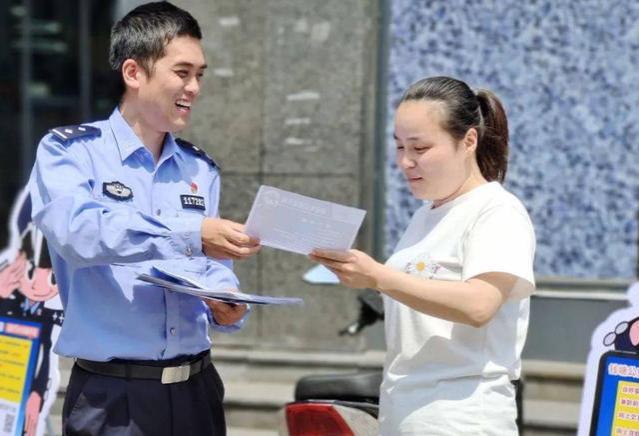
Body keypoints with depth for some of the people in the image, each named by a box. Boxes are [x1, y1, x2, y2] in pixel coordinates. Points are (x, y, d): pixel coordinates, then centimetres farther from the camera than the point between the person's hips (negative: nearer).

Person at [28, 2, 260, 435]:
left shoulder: (201, 169, 14)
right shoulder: (70, 151, -4)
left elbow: (212, 267, 15)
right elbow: (78, 230, -22)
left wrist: (228, 307, -8)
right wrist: (191, 235, -28)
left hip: (196, 388, 5)